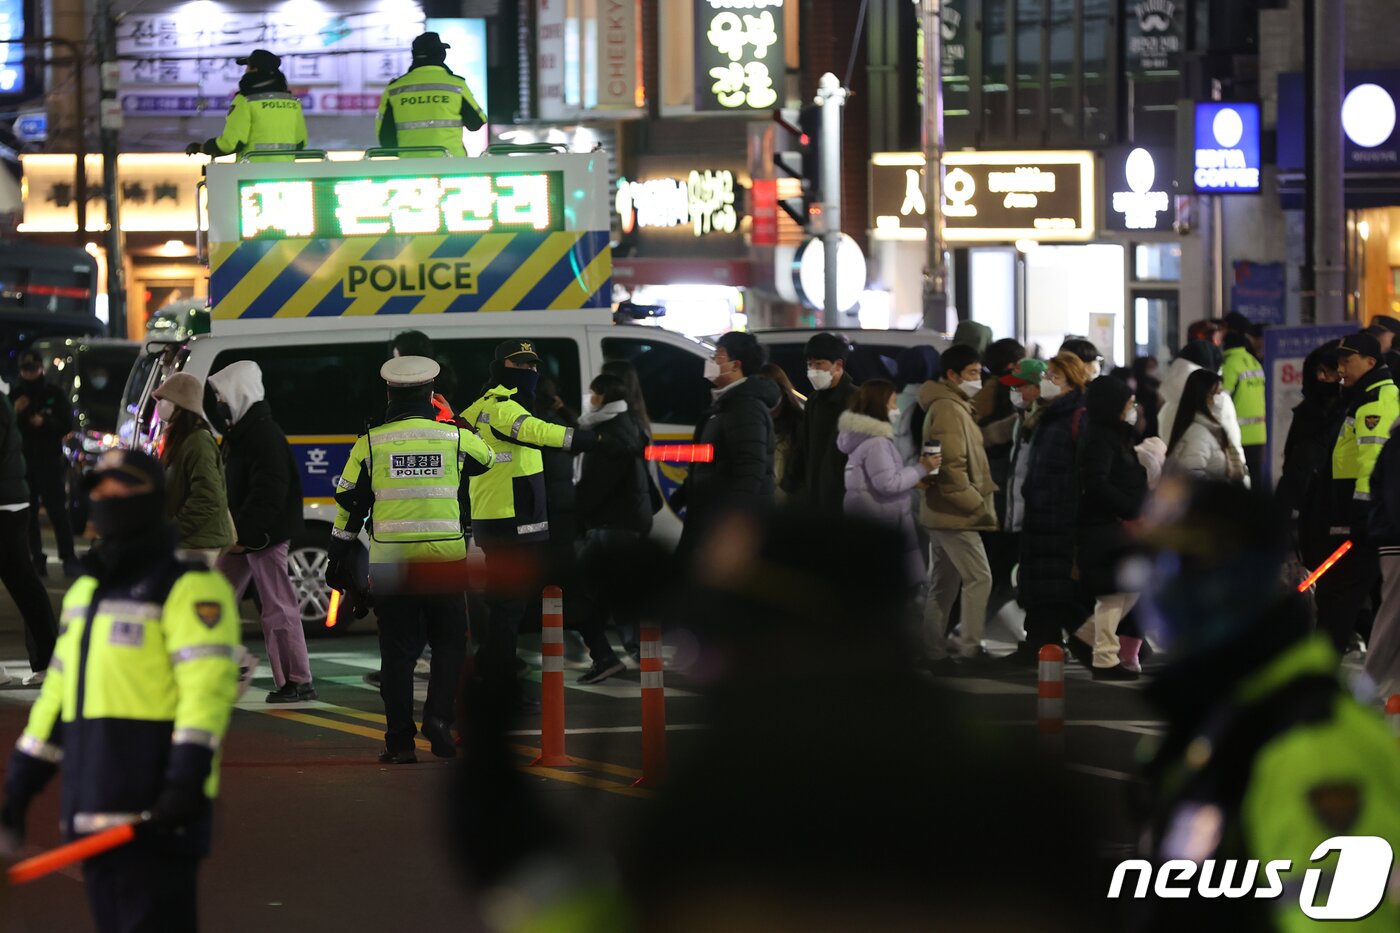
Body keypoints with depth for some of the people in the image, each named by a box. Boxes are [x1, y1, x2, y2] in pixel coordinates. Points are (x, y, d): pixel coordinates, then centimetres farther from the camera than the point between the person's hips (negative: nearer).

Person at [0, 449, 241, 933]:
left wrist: (187, 779, -25)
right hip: (93, 814, 8)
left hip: (157, 816, -8)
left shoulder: (190, 588, -5)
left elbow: (208, 686, -15)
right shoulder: (84, 592, 22)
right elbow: (58, 692, 25)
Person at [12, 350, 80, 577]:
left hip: (50, 462, -2)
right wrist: (15, 412, -14)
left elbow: (67, 424, -1)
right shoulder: (14, 396, 7)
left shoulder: (53, 394, 3)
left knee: (58, 511, -8)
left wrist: (45, 422, -17)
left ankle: (68, 558, -8)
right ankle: (37, 560, 2)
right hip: (23, 462, 2)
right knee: (29, 514, 0)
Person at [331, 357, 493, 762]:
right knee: (449, 643, 13)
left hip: (390, 562, 0)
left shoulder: (370, 443, 1)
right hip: (444, 559, 0)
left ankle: (400, 740, 5)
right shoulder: (455, 438, 2)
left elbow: (349, 504, 6)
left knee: (398, 651, 5)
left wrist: (338, 559, 15)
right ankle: (438, 716, -6)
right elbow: (485, 458, 25)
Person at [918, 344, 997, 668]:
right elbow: (951, 466, -22)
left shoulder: (957, 407, 19)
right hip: (956, 515, -11)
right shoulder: (948, 410, -15)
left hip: (942, 514, 11)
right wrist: (977, 504, -17)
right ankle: (969, 647, -9)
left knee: (943, 585, 12)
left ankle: (933, 652, 15)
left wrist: (978, 501, 15)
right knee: (979, 577, -10)